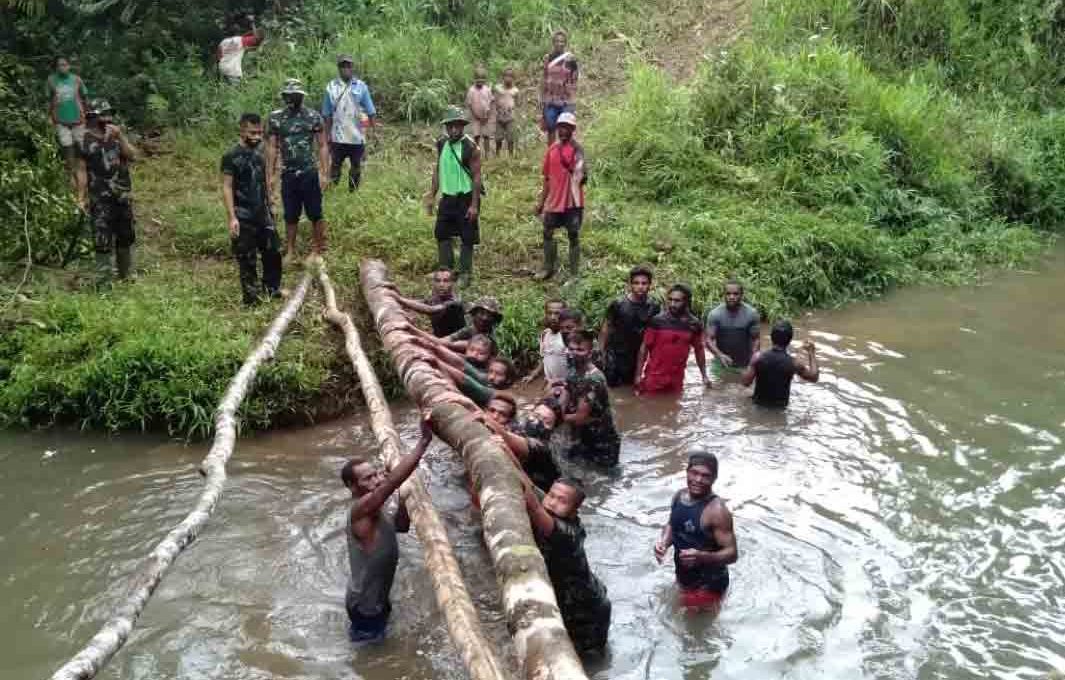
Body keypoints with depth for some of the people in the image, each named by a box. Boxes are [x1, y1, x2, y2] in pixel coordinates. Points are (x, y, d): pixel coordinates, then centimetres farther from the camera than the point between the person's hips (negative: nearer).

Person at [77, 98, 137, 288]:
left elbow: (132, 156, -3)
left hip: (123, 196, 5)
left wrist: (120, 136, -15)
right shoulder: (85, 140, -4)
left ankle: (126, 274, 29)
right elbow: (82, 170, -5)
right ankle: (103, 283, -1)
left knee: (125, 237, 14)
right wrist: (81, 197, -10)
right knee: (103, 242, -6)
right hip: (100, 198, -5)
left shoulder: (116, 135, 9)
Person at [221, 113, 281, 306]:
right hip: (243, 217, -6)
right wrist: (232, 217, -19)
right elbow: (227, 188, -14)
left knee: (273, 252, 11)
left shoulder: (259, 154, 7)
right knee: (246, 258, 3)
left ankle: (272, 288, 28)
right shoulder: (231, 157, -13)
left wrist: (269, 208, 18)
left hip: (263, 213, 6)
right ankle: (251, 295, 13)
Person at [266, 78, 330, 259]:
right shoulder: (275, 117, 2)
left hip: (310, 173, -2)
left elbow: (323, 145, -2)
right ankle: (290, 251, 22)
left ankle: (318, 250, 15)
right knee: (290, 216, 11)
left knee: (315, 214, 4)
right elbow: (272, 147, 5)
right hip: (288, 175, 2)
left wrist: (324, 173, -9)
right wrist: (270, 175, 1)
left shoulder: (313, 116, -4)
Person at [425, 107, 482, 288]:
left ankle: (465, 273, 12)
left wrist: (474, 204, -17)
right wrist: (432, 195, 10)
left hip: (465, 198, -6)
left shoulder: (471, 147, -13)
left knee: (467, 238, 2)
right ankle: (445, 269, 21)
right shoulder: (441, 144, 4)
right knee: (442, 233, 10)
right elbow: (438, 170, 13)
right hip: (447, 197, 6)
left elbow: (476, 177, -13)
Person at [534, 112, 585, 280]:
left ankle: (574, 273, 7)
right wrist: (541, 201, 14)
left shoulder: (577, 150, -7)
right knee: (547, 233, 10)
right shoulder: (552, 149, 8)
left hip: (572, 201, -5)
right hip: (554, 200, 5)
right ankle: (549, 268, 25)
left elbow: (580, 175, -17)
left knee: (573, 235, 1)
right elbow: (548, 178, 14)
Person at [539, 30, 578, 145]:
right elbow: (543, 81, 13)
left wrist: (573, 103, -8)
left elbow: (574, 81, -2)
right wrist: (542, 101, 10)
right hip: (550, 102, 3)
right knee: (550, 131, 5)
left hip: (566, 102, -3)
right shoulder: (547, 59, 8)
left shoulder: (570, 59, -1)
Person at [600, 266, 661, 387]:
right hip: (613, 359, -2)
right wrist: (601, 355, -7)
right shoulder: (618, 304, -9)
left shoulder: (654, 308, -3)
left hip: (636, 361, 2)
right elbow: (604, 331, -4)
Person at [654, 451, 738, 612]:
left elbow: (732, 553, -24)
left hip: (708, 585, -7)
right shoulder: (679, 496, -4)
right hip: (683, 579, 7)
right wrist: (663, 542, -7)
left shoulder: (716, 510, -25)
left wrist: (701, 556, -39)